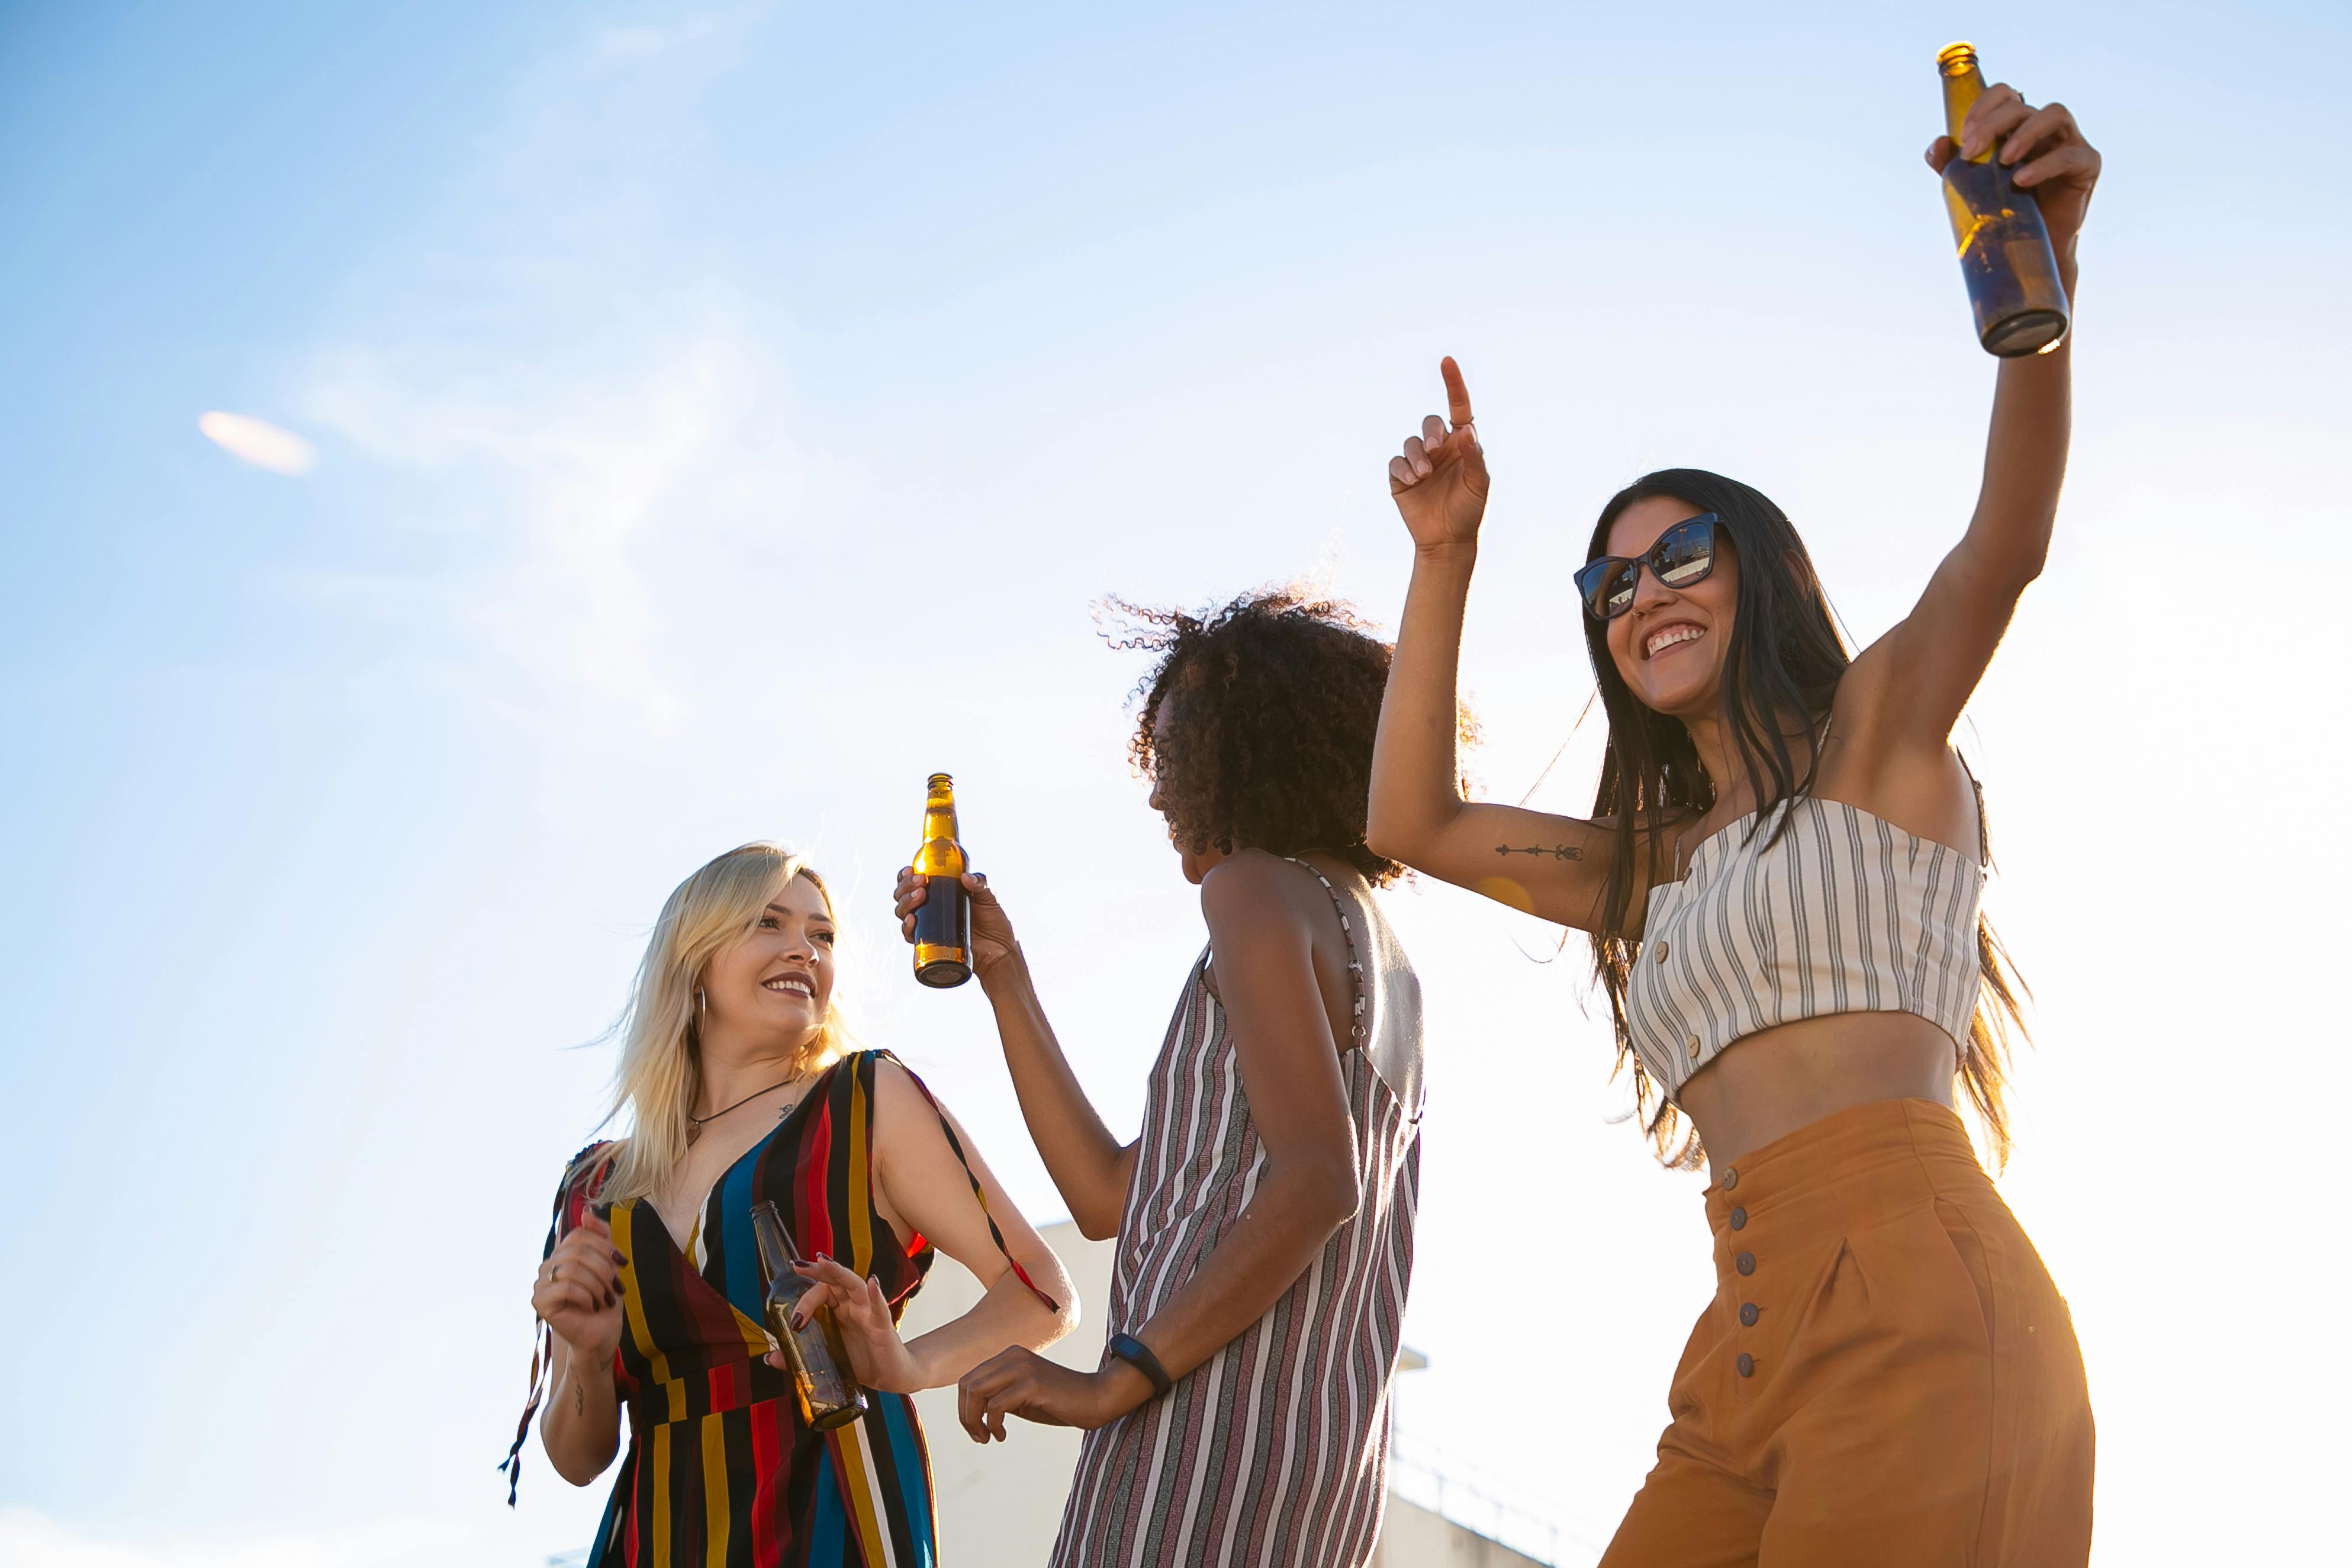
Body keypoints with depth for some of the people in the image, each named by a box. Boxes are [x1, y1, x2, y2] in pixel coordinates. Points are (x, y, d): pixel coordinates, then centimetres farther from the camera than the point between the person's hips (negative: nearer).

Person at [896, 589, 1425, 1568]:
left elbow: (1315, 1182, -18)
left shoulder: (1257, 885, -2)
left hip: (1215, 1420, -9)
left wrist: (1117, 1381, -20)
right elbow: (1110, 1197, 20)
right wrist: (1005, 977, 20)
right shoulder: (1381, 959, 24)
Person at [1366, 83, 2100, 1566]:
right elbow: (1412, 822, 24)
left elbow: (2009, 541, -11)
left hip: (1917, 1304, -6)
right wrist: (1445, 554, 20)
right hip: (1753, 1347, 7)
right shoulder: (1659, 863, 26)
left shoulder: (1878, 735, 8)